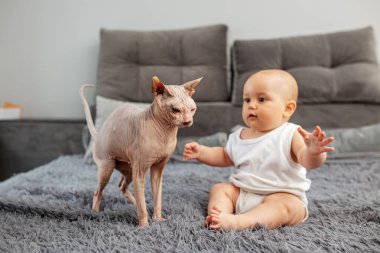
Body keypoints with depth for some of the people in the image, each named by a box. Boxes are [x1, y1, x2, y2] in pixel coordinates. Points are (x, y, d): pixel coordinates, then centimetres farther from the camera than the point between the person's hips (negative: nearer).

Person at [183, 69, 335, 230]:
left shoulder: (291, 135, -12)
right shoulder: (239, 136, 5)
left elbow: (308, 162, -26)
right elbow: (225, 157, 23)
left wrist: (313, 152, -51)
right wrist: (201, 152, 9)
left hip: (283, 196, -5)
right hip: (241, 193, 6)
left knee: (284, 206, -33)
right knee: (219, 188, -6)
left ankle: (237, 222, -47)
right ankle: (219, 216, -30)